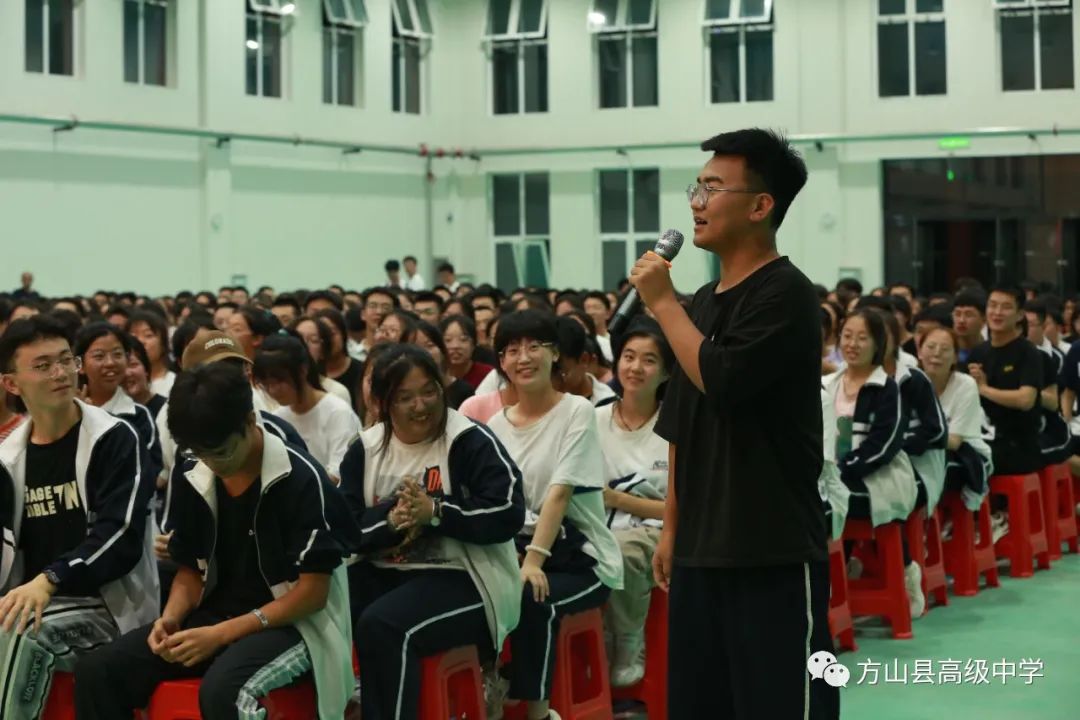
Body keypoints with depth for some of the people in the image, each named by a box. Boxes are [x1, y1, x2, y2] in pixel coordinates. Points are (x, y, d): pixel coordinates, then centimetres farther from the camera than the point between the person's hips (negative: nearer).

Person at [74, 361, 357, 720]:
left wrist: (221, 634, -21)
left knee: (221, 690, -38)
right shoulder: (191, 479, 3)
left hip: (290, 624, -6)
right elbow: (191, 569, 14)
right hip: (214, 615, 6)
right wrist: (171, 617, -9)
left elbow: (313, 592, -15)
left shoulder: (302, 480, -16)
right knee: (96, 672, -13)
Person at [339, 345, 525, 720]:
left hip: (461, 578, -5)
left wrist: (434, 511, -22)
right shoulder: (366, 448, 9)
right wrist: (391, 517, -18)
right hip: (384, 573, 5)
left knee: (381, 625, -31)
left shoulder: (470, 441, -6)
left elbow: (507, 514, -16)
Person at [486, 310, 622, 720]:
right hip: (519, 547, 4)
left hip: (580, 555, -4)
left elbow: (560, 492, -18)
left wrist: (535, 560, -28)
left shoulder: (577, 411, -7)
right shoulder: (496, 425, 8)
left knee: (531, 598, -32)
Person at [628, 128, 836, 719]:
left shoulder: (784, 293, -11)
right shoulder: (703, 301, 13)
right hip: (702, 551, 8)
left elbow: (722, 382, -25)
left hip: (774, 554, -8)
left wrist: (662, 303, -13)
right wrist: (672, 528, 16)